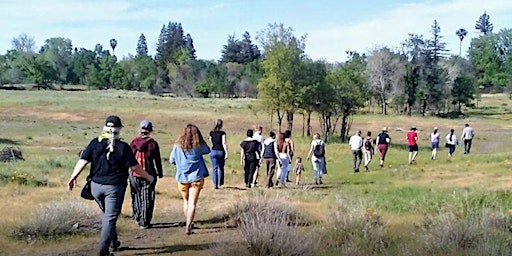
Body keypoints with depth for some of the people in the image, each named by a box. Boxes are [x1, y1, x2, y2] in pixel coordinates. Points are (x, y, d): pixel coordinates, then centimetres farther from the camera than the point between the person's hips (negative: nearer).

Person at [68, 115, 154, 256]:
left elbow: (83, 161, -6)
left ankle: (114, 242, 32)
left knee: (105, 214, 23)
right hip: (115, 187, -4)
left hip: (96, 185, 4)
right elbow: (135, 167, -6)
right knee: (110, 218, 1)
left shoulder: (95, 143, -2)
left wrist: (73, 177, 0)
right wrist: (148, 177, 8)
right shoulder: (123, 147, -10)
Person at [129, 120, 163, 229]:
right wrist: (160, 173, 9)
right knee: (147, 199, 3)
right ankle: (144, 222, 1)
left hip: (135, 174, 3)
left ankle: (137, 218, 26)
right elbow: (157, 160, -2)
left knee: (136, 197, 19)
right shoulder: (153, 144, -6)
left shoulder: (133, 142, 0)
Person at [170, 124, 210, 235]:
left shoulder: (178, 146, -6)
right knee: (192, 203, -3)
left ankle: (189, 224, 31)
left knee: (186, 201, 20)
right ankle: (188, 226, -12)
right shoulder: (198, 146, -9)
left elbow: (171, 160, 5)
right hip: (196, 177, -2)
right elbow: (208, 150, 11)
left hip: (182, 177, 2)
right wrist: (200, 141, 9)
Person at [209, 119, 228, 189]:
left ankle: (215, 184, -5)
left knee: (214, 168, 3)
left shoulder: (211, 133, 3)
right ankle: (220, 183, 27)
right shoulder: (222, 133, -8)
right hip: (221, 151, -2)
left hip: (213, 151, 2)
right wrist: (226, 153, -15)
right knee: (221, 168, 16)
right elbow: (224, 143, -14)